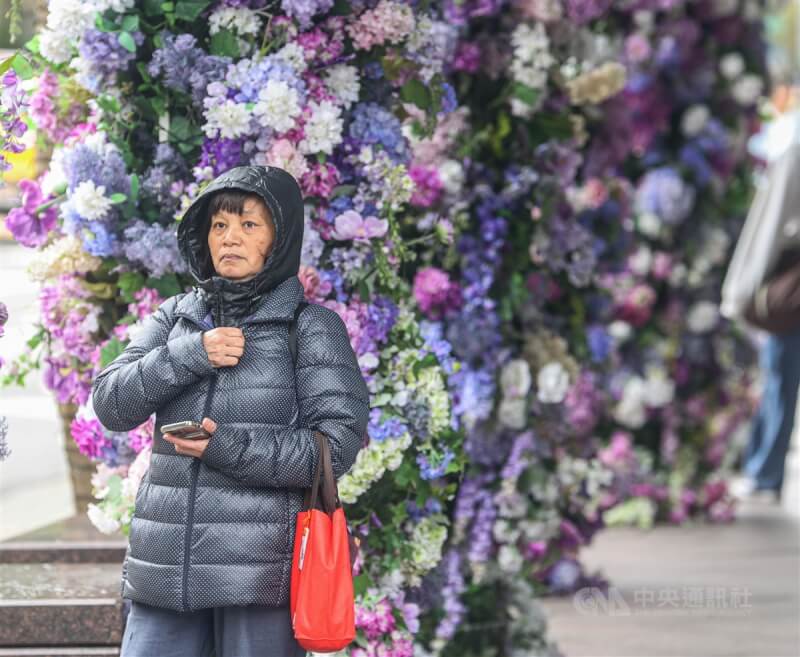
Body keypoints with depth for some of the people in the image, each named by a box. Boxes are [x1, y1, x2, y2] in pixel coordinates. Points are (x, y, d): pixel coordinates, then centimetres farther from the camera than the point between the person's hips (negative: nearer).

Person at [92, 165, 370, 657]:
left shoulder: (312, 326, 0)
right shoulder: (176, 317, 12)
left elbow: (339, 442, -6)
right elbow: (110, 405, 3)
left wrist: (229, 449, -16)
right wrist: (191, 354, -11)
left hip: (261, 570, -3)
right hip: (166, 565, 4)